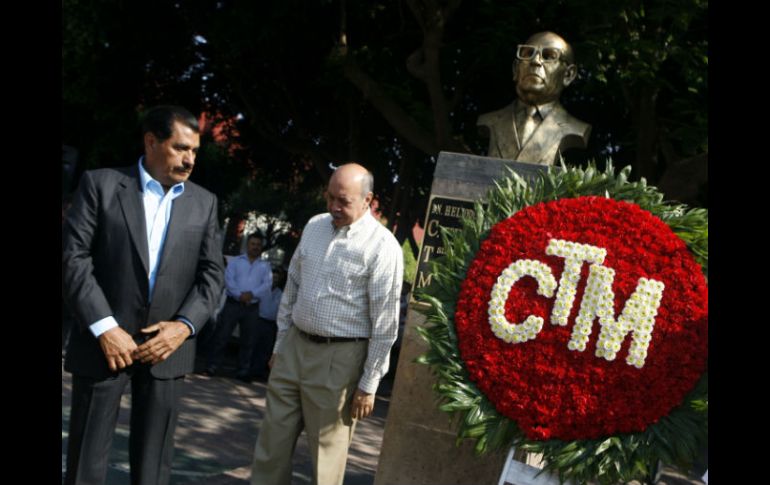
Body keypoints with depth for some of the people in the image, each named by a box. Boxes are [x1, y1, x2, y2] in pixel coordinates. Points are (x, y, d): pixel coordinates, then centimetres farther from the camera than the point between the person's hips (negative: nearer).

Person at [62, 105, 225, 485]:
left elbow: (211, 272, 7)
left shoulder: (203, 202, 9)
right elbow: (73, 258, -7)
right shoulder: (101, 184, -1)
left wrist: (185, 325, -9)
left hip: (167, 345, 3)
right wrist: (104, 328, -15)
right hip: (105, 341, -2)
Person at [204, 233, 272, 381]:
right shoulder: (235, 261, 9)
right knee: (221, 335, -5)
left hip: (252, 307, 2)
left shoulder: (265, 265, 12)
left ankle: (243, 371, 10)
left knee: (248, 340, 4)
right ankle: (212, 367, -1)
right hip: (233, 303, -2)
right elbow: (228, 279, -4)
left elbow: (267, 284, -1)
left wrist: (252, 294, -16)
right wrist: (239, 295, -17)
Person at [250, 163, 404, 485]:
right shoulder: (314, 226, 7)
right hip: (294, 345, 6)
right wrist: (280, 343, 16)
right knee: (272, 441, 11)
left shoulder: (382, 247, -13)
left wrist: (369, 384, -10)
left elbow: (385, 322, -12)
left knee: (327, 450, 5)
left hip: (339, 357, -6)